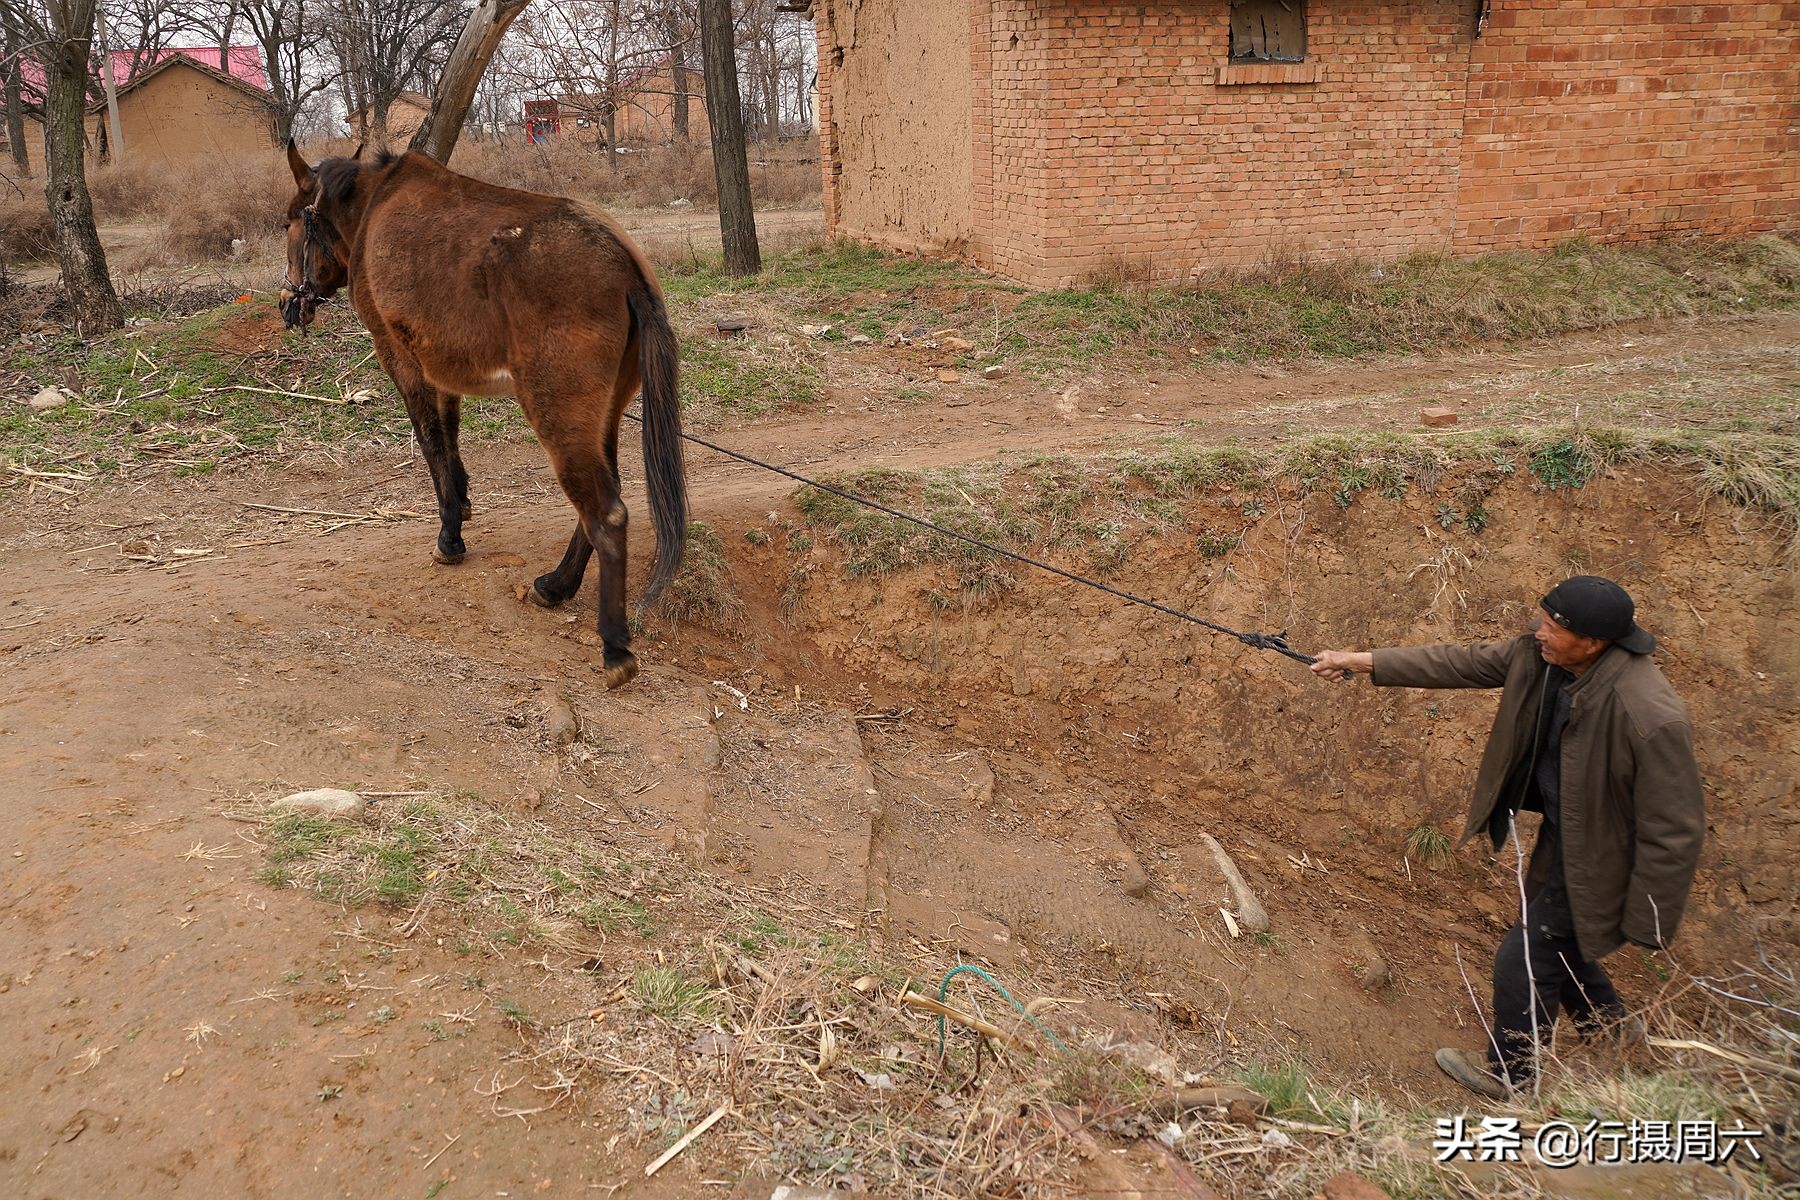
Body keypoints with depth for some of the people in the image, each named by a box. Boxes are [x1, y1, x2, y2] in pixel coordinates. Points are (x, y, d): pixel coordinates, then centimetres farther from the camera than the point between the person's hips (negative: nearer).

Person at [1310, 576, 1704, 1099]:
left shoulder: (1652, 718, -38)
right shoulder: (1541, 654, -17)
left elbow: (1673, 831, -29)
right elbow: (1462, 663, -4)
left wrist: (1646, 924, -20)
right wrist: (1362, 662, -5)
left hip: (1599, 856, -8)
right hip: (1561, 828, 8)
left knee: (1526, 956, 2)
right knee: (1551, 932, 28)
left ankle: (1509, 1072, 28)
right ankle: (1609, 1022, 56)